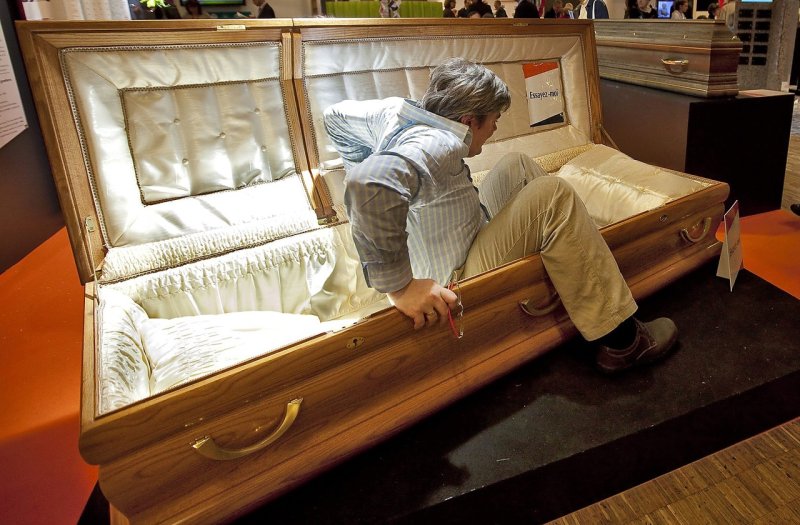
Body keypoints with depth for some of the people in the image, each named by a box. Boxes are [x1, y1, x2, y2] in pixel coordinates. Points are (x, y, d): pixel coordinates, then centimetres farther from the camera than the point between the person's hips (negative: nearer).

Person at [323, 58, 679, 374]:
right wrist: (400, 287, -40)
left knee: (517, 165, 16)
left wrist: (362, 178, 20)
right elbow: (372, 184, -47)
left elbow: (336, 115, 15)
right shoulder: (437, 144, -28)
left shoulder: (397, 110, -2)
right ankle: (620, 339, -8)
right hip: (453, 285, -10)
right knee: (552, 194, -18)